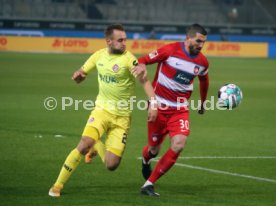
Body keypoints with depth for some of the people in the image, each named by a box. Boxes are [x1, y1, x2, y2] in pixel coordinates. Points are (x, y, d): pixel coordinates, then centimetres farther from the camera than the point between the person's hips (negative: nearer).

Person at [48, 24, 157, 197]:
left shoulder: (128, 59, -13)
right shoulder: (99, 55, 2)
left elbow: (145, 81, -21)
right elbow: (82, 73, 16)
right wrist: (78, 75, -9)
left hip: (122, 116, -2)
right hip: (102, 109, 2)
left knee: (111, 165, -6)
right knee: (84, 144, -24)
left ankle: (97, 145, 30)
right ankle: (58, 185, -8)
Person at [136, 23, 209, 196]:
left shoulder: (202, 62, 0)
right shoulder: (170, 51, -13)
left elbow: (204, 80, 23)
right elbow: (142, 61, -4)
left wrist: (203, 103, 34)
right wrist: (140, 67, -27)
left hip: (180, 109, 3)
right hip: (159, 107, -3)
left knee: (178, 146, -20)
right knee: (154, 149, 7)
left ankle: (149, 184, -9)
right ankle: (146, 161, 49)